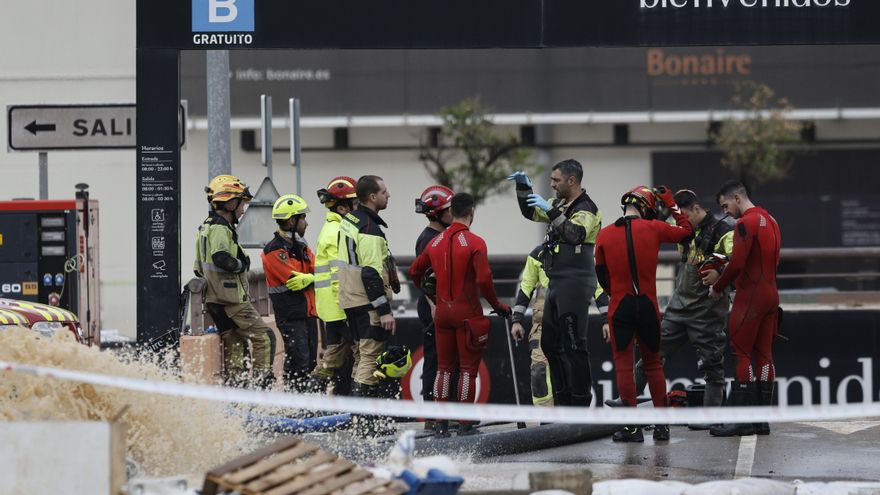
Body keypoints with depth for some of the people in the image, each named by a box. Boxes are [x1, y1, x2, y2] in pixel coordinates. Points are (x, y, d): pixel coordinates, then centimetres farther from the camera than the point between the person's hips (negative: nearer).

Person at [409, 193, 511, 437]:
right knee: (468, 368, 0)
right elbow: (484, 279, -19)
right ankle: (464, 425, -2)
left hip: (442, 311, 5)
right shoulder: (475, 243, -12)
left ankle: (441, 424, 12)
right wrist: (497, 305, -6)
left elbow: (415, 271, 14)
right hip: (468, 312, -5)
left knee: (444, 367, 12)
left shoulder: (436, 242, 5)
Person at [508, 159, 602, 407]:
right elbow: (530, 213, 28)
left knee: (573, 346, -10)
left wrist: (551, 212, -35)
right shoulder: (561, 204, 15)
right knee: (550, 344, 14)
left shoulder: (585, 209, -12)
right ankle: (564, 403, 19)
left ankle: (581, 404, -9)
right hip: (557, 283, 10)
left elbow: (574, 235, -30)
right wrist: (523, 188, 13)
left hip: (575, 284, -10)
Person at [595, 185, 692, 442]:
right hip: (648, 306, 1)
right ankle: (661, 424, 14)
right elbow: (686, 230, 14)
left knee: (623, 364, 1)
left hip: (620, 306, -1)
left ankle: (632, 426, -3)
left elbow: (602, 275, 8)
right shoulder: (653, 228, -3)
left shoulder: (605, 235, -1)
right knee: (653, 363, 13)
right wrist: (671, 204, 24)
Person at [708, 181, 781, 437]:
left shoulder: (745, 223, -13)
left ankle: (742, 420, -9)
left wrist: (717, 288, -3)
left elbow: (737, 264, -19)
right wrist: (720, 276, 15)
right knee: (763, 355, 8)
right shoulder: (769, 220, 17)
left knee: (741, 354, -6)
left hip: (750, 296, -9)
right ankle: (762, 420, 8)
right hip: (770, 293, 9)